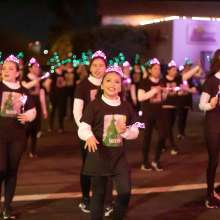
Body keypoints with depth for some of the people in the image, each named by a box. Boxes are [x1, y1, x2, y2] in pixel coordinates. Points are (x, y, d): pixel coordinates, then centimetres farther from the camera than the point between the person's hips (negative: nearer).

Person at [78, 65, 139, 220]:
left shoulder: (126, 107, 4)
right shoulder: (94, 105, -8)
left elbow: (135, 132, 9)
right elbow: (83, 129, -12)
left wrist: (125, 131, -13)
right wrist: (89, 136, -34)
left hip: (119, 156, 3)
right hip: (99, 156, -3)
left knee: (125, 192, -2)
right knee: (98, 194, 6)